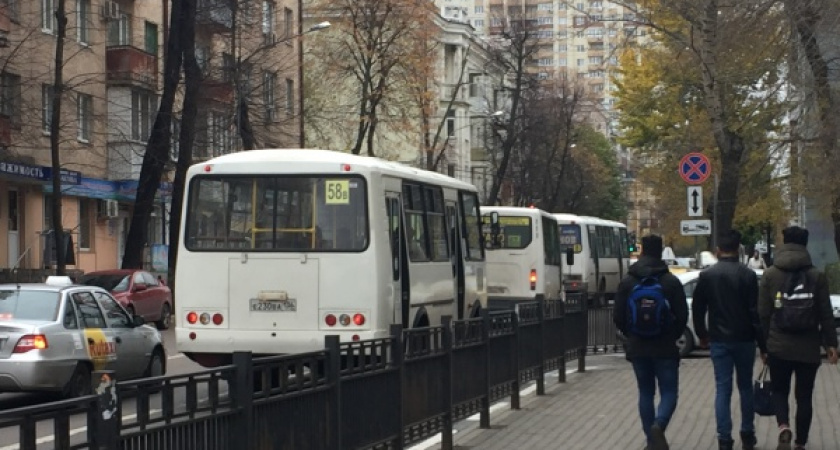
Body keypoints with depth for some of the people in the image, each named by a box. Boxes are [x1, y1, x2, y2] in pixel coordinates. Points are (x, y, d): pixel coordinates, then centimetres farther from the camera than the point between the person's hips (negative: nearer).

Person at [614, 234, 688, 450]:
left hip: (638, 348, 3)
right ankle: (658, 425, -22)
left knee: (645, 392, 14)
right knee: (668, 392, 4)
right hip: (665, 348, -3)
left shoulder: (627, 282, 0)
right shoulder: (671, 281, -8)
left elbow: (618, 317, 1)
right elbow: (682, 316, -6)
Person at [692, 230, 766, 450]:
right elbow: (756, 312, -8)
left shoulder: (706, 275, 0)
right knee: (746, 386, 14)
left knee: (722, 389, 1)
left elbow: (697, 309, 4)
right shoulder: (748, 275, -7)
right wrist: (763, 344, -5)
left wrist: (702, 335, 18)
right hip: (744, 339, -1)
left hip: (719, 340, 1)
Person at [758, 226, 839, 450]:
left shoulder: (770, 275, -2)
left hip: (779, 346, 0)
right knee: (804, 396, 10)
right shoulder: (817, 276, -2)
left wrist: (764, 344, 8)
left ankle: (784, 427, -13)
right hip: (808, 348, 0)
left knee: (779, 390, 13)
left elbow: (763, 314, -1)